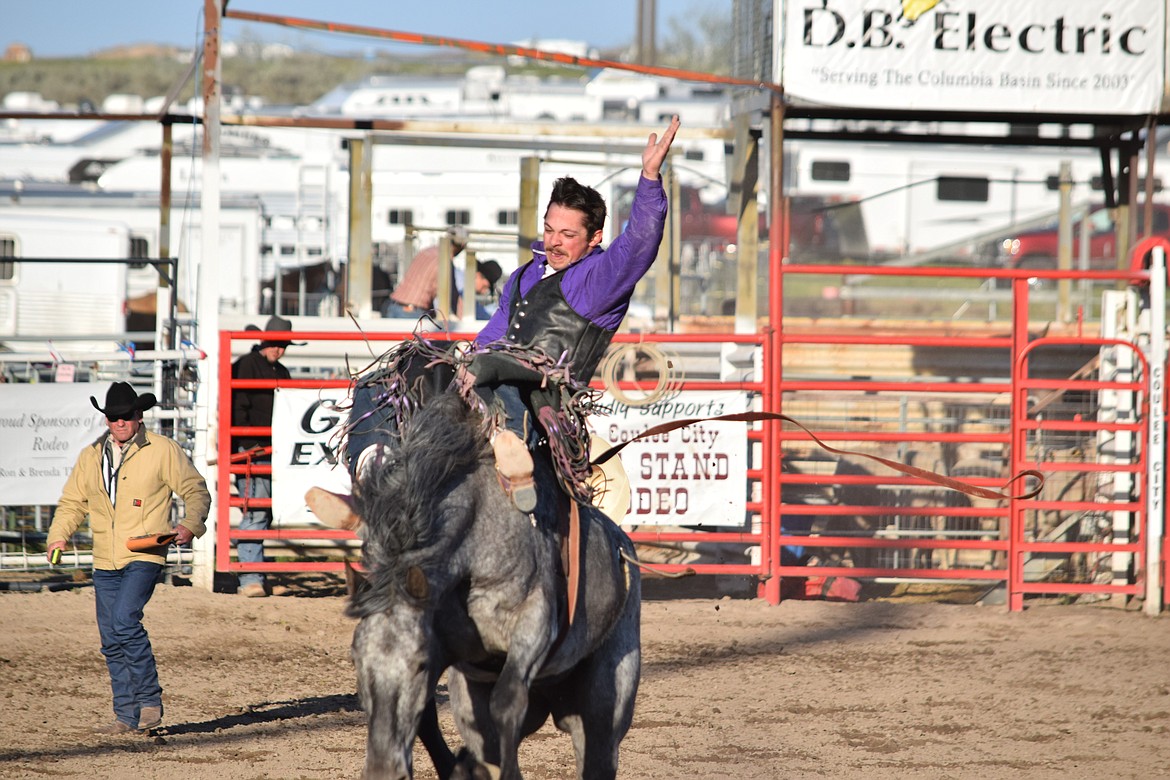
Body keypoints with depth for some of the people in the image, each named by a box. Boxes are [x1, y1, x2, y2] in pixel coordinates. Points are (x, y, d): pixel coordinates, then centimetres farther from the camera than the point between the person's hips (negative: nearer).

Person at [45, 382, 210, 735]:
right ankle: (127, 716, 12)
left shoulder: (163, 451, 0)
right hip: (105, 561, 6)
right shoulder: (90, 457, 13)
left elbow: (196, 490, 4)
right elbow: (72, 503, 17)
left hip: (145, 556, -6)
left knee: (124, 620, -23)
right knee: (111, 641, 4)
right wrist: (58, 536, 0)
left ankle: (150, 700, -11)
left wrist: (191, 524, -14)